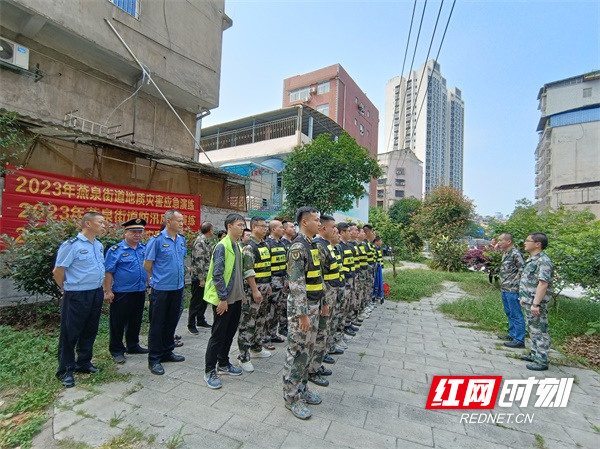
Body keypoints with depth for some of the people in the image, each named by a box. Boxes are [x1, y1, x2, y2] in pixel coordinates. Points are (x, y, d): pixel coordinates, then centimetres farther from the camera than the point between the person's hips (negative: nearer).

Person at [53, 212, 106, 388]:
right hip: (77, 296, -7)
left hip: (96, 294, 7)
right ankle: (66, 370, 21)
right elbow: (58, 272, -10)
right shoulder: (72, 245, -15)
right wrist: (68, 289, 1)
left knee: (90, 331, 17)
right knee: (70, 333, 6)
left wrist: (98, 286, 13)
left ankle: (84, 363, 32)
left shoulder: (99, 245, 8)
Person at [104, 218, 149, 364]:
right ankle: (117, 351, 21)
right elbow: (108, 272, -11)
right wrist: (108, 291, -14)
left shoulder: (145, 249, 7)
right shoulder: (115, 250, -9)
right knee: (118, 323, 7)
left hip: (140, 292, 6)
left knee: (136, 321, 18)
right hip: (121, 293, -5)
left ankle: (133, 345, 34)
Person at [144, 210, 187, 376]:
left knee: (172, 321, 16)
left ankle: (167, 352, 32)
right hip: (161, 288, -6)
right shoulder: (157, 240, -14)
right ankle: (154, 359, 18)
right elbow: (147, 265, -8)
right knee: (157, 324, 5)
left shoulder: (182, 240, 5)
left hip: (178, 287, 6)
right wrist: (160, 277, 3)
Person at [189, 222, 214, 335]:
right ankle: (191, 325, 14)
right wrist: (201, 279, -21)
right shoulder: (200, 242, -19)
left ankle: (200, 321, 31)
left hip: (206, 276, 9)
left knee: (204, 300, 18)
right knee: (196, 302, 2)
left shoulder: (206, 241, 10)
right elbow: (199, 262, -22)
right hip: (198, 277, -9)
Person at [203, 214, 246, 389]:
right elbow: (217, 274, -20)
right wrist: (222, 298, -19)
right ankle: (210, 371, 17)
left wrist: (242, 293, 15)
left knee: (230, 333, 17)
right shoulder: (222, 246, -16)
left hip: (236, 298, 8)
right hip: (223, 300, -8)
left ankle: (223, 364, 33)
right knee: (218, 335, 3)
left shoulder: (238, 246, 9)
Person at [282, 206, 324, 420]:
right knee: (297, 352, 3)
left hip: (313, 304, 9)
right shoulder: (298, 247, -19)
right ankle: (292, 397, 19)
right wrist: (302, 313, -22)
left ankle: (302, 388, 34)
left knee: (307, 350, 18)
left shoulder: (312, 245, 11)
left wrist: (317, 305, 19)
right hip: (302, 306, -9)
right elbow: (296, 284, -23)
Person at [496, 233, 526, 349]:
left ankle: (519, 340, 6)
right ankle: (512, 334, 31)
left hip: (513, 290, -10)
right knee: (509, 313, 19)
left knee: (516, 315, -2)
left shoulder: (516, 254, -15)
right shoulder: (505, 253, 13)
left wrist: (516, 285, -17)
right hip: (505, 289, 10)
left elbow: (522, 271, -18)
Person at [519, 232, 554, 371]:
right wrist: (524, 297, 21)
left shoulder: (543, 261, -20)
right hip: (529, 302, 10)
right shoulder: (531, 259, 12)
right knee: (533, 330, 19)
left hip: (536, 304, -10)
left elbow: (543, 283, -25)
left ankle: (542, 361, 11)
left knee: (540, 331, 1)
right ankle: (535, 354, 32)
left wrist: (536, 303, -27)